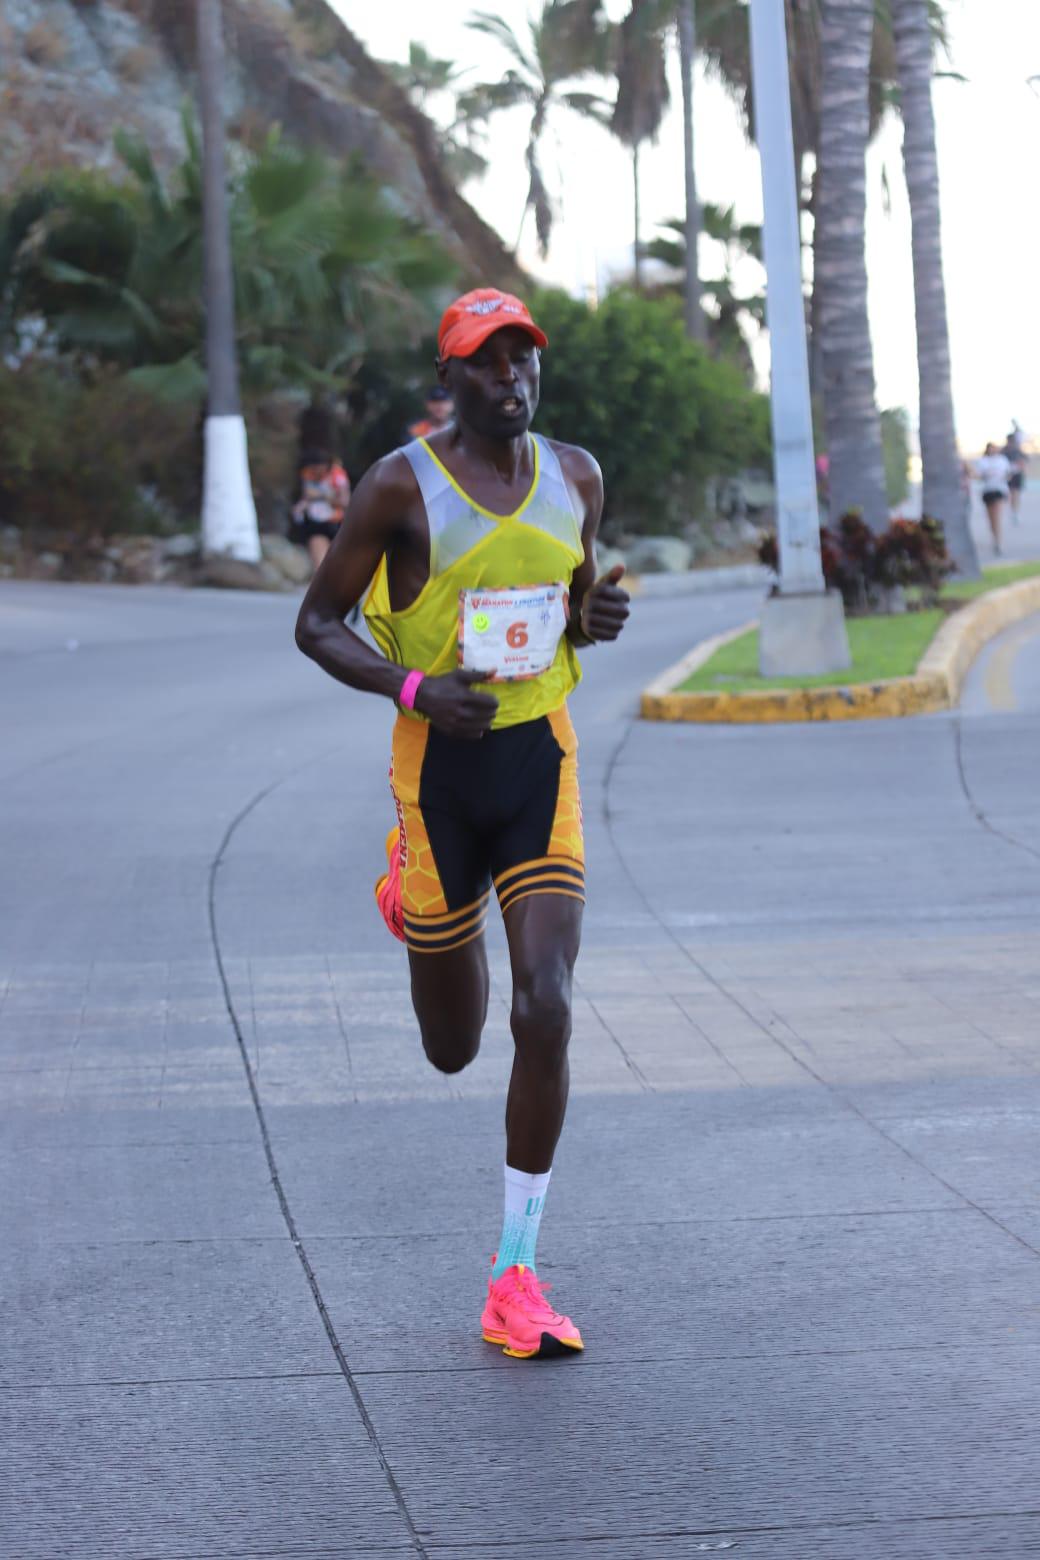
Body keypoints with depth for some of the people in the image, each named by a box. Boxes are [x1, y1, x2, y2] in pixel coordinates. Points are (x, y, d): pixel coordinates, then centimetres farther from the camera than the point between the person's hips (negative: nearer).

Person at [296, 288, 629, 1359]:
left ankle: (515, 1280, -4)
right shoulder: (401, 484, -8)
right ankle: (406, 891, 50)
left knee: (547, 1010, -15)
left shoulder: (575, 475, 7)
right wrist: (413, 688, -20)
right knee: (453, 1048, 10)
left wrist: (597, 618, -2)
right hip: (441, 770, -2)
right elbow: (316, 624, -3)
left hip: (543, 763, 2)